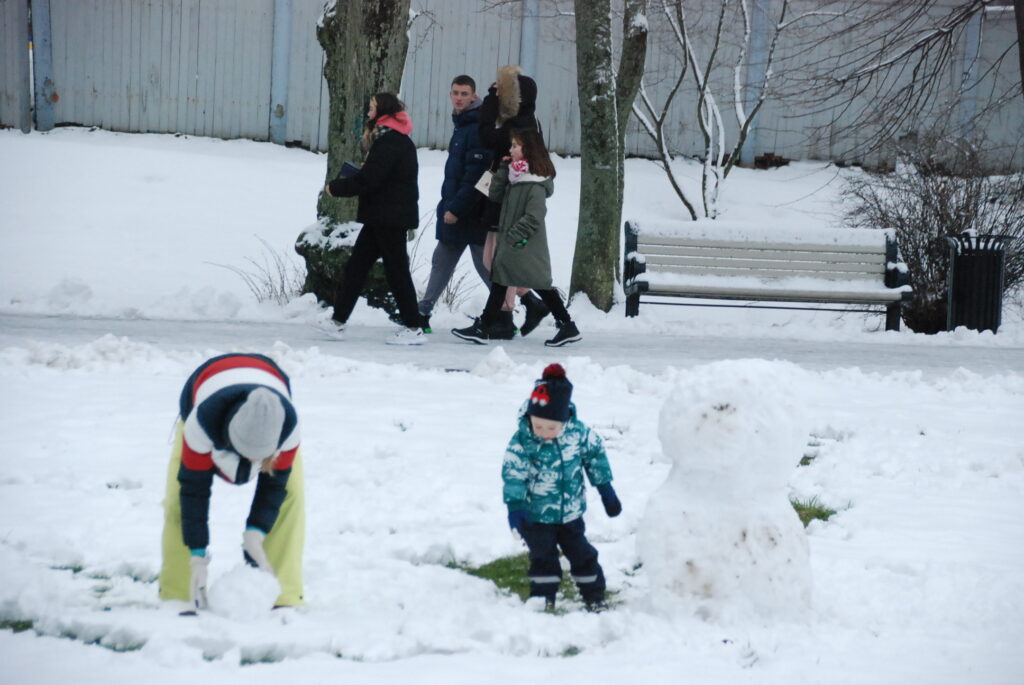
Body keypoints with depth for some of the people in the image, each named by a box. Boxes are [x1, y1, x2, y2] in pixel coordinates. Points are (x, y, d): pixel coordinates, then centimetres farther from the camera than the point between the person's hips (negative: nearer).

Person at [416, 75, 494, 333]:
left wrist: (457, 208, -23)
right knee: (442, 263, 12)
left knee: (485, 266, -4)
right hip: (454, 212, 10)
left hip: (473, 213, -10)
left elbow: (475, 176, -22)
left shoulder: (478, 129, -15)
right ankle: (423, 312, 17)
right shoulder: (461, 125, 15)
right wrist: (448, 205, 17)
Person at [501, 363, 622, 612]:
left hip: (570, 514, 2)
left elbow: (596, 456, 3)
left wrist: (607, 492, 10)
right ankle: (543, 599, 10)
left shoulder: (578, 432, -13)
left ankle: (595, 596, 27)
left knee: (582, 555, 12)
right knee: (543, 559, -3)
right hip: (536, 517, -2)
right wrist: (515, 507, -24)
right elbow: (513, 475, -17)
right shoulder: (521, 442, -20)